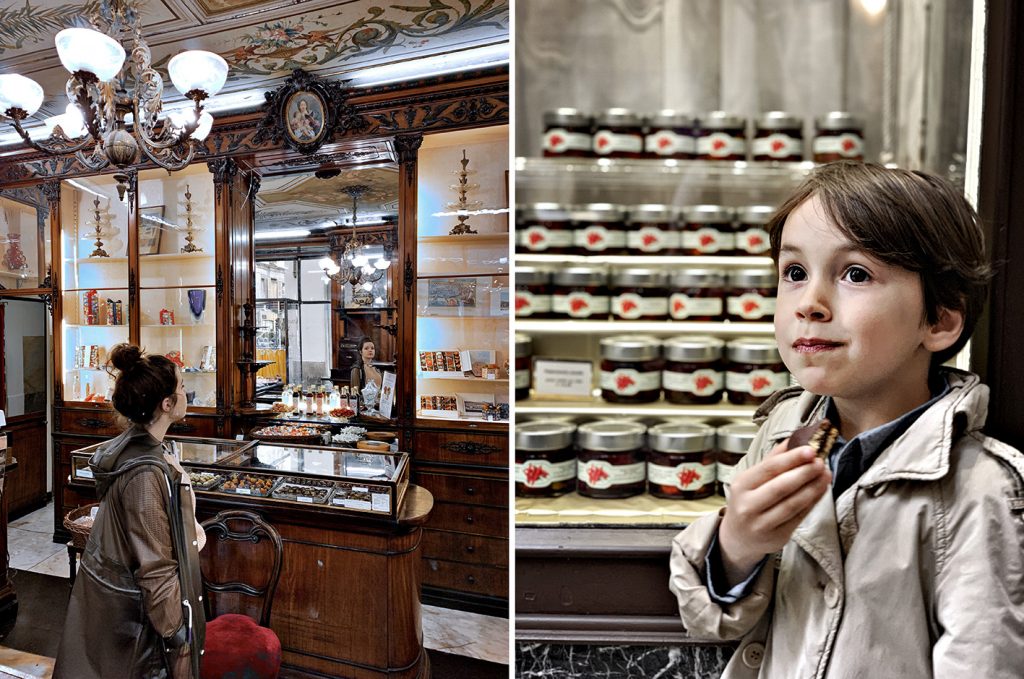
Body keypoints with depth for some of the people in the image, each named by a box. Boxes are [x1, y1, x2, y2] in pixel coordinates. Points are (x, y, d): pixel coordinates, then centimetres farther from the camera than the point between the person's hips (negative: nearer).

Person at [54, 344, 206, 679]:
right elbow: (156, 570, -26)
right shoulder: (146, 474, -31)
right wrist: (177, 636, -19)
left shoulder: (134, 444, -2)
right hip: (133, 610, -9)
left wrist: (189, 524, 2)